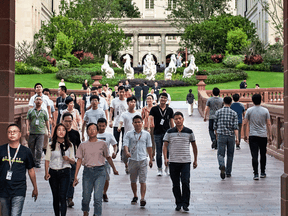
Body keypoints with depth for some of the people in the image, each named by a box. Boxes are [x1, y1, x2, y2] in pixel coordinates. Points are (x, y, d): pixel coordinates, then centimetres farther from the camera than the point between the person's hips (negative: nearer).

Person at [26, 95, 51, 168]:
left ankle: (37, 163, 0)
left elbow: (47, 122, 14)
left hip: (41, 133, -1)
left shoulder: (44, 112, 9)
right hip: (32, 132, 1)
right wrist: (27, 130, -3)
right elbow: (28, 121, 7)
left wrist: (49, 131, 11)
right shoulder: (30, 111, 8)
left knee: (39, 149, -7)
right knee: (31, 148, 7)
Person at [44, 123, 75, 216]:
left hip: (65, 172, -1)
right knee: (55, 197, 8)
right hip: (53, 172, 2)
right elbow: (47, 160, 4)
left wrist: (68, 159, -16)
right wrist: (46, 173, -8)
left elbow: (73, 161, 6)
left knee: (62, 197, -12)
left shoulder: (69, 145, 4)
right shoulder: (51, 145, 4)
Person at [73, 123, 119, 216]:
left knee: (98, 197, -11)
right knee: (86, 197, 9)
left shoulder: (102, 144, 5)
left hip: (100, 171, -1)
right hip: (87, 171, 1)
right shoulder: (83, 145, 6)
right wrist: (75, 176, 2)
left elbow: (108, 157, 17)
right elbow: (79, 160, 7)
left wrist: (114, 169, 26)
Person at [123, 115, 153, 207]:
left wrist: (151, 159, 12)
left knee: (143, 180, -9)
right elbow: (125, 144, -8)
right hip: (132, 159, 1)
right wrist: (127, 152, -29)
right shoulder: (129, 134, 4)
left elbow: (149, 147, 12)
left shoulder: (146, 134, 7)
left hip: (142, 160, -1)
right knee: (133, 180, 12)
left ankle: (142, 198, -14)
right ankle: (135, 196, 28)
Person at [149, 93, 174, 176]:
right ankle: (159, 169, 15)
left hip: (167, 133, 1)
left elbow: (171, 122, 11)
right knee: (159, 153, 5)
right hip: (157, 133, -1)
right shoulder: (154, 109, 2)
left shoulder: (170, 110, 8)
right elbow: (150, 117, -12)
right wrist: (151, 123, -34)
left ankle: (167, 168, 13)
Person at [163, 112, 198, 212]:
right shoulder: (170, 132, 4)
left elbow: (194, 146, 11)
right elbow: (165, 145, 3)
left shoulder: (189, 132, 3)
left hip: (186, 162, -1)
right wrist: (165, 158, -11)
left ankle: (185, 203, -4)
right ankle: (178, 203, 18)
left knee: (185, 182, -11)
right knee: (175, 184, 7)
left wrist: (195, 160, 12)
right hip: (173, 162, 1)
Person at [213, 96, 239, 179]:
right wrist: (237, 138, -13)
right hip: (231, 135, 1)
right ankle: (228, 172, 21)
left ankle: (222, 166, -33)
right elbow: (235, 127, -10)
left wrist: (216, 135, 22)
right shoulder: (234, 113, -1)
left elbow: (215, 125, 7)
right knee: (230, 155, 14)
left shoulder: (218, 112, 2)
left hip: (221, 135, -1)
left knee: (220, 154, -3)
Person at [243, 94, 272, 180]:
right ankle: (262, 173, 24)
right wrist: (270, 136, 5)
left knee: (254, 156, -4)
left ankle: (256, 174, -12)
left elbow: (244, 124, -1)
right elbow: (268, 124, -1)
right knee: (263, 155, 15)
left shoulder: (249, 110, -2)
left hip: (253, 136, -1)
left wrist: (245, 135, 9)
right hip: (263, 136, 1)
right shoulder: (265, 111, -1)